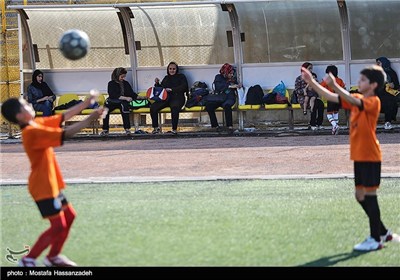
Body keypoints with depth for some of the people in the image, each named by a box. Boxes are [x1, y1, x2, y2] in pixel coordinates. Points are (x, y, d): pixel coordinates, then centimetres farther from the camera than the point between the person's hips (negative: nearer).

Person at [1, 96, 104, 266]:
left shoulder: (38, 123, 5)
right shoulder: (32, 132, -24)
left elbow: (65, 116, 9)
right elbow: (66, 134, -29)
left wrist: (88, 101, 2)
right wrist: (89, 119, -25)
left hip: (51, 184, 10)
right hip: (43, 187, -10)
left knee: (69, 216, 16)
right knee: (58, 226, -8)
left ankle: (53, 256, 27)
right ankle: (28, 260, 0)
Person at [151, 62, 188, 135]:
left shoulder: (181, 77, 14)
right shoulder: (166, 78, 28)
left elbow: (184, 87, -2)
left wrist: (171, 89, -11)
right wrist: (157, 84, 10)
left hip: (177, 98, -5)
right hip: (165, 98, 5)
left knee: (174, 107, -40)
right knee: (153, 107, -22)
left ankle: (174, 129, -31)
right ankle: (156, 127, -9)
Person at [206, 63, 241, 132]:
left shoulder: (233, 79, 16)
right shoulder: (218, 77, 9)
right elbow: (218, 86, -12)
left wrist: (239, 86, 2)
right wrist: (230, 86, -19)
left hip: (229, 98, 0)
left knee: (227, 105, -37)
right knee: (208, 105, -27)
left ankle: (230, 125, -38)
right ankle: (215, 125, -19)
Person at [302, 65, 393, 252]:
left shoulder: (374, 102, -13)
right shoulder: (357, 99, 11)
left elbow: (353, 101, -31)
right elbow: (331, 97, 10)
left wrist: (334, 85, -40)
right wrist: (311, 82, 1)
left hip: (370, 157, -9)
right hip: (359, 157, 9)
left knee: (369, 195, -5)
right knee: (360, 196, 13)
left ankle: (376, 239, 1)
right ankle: (383, 232, 25)